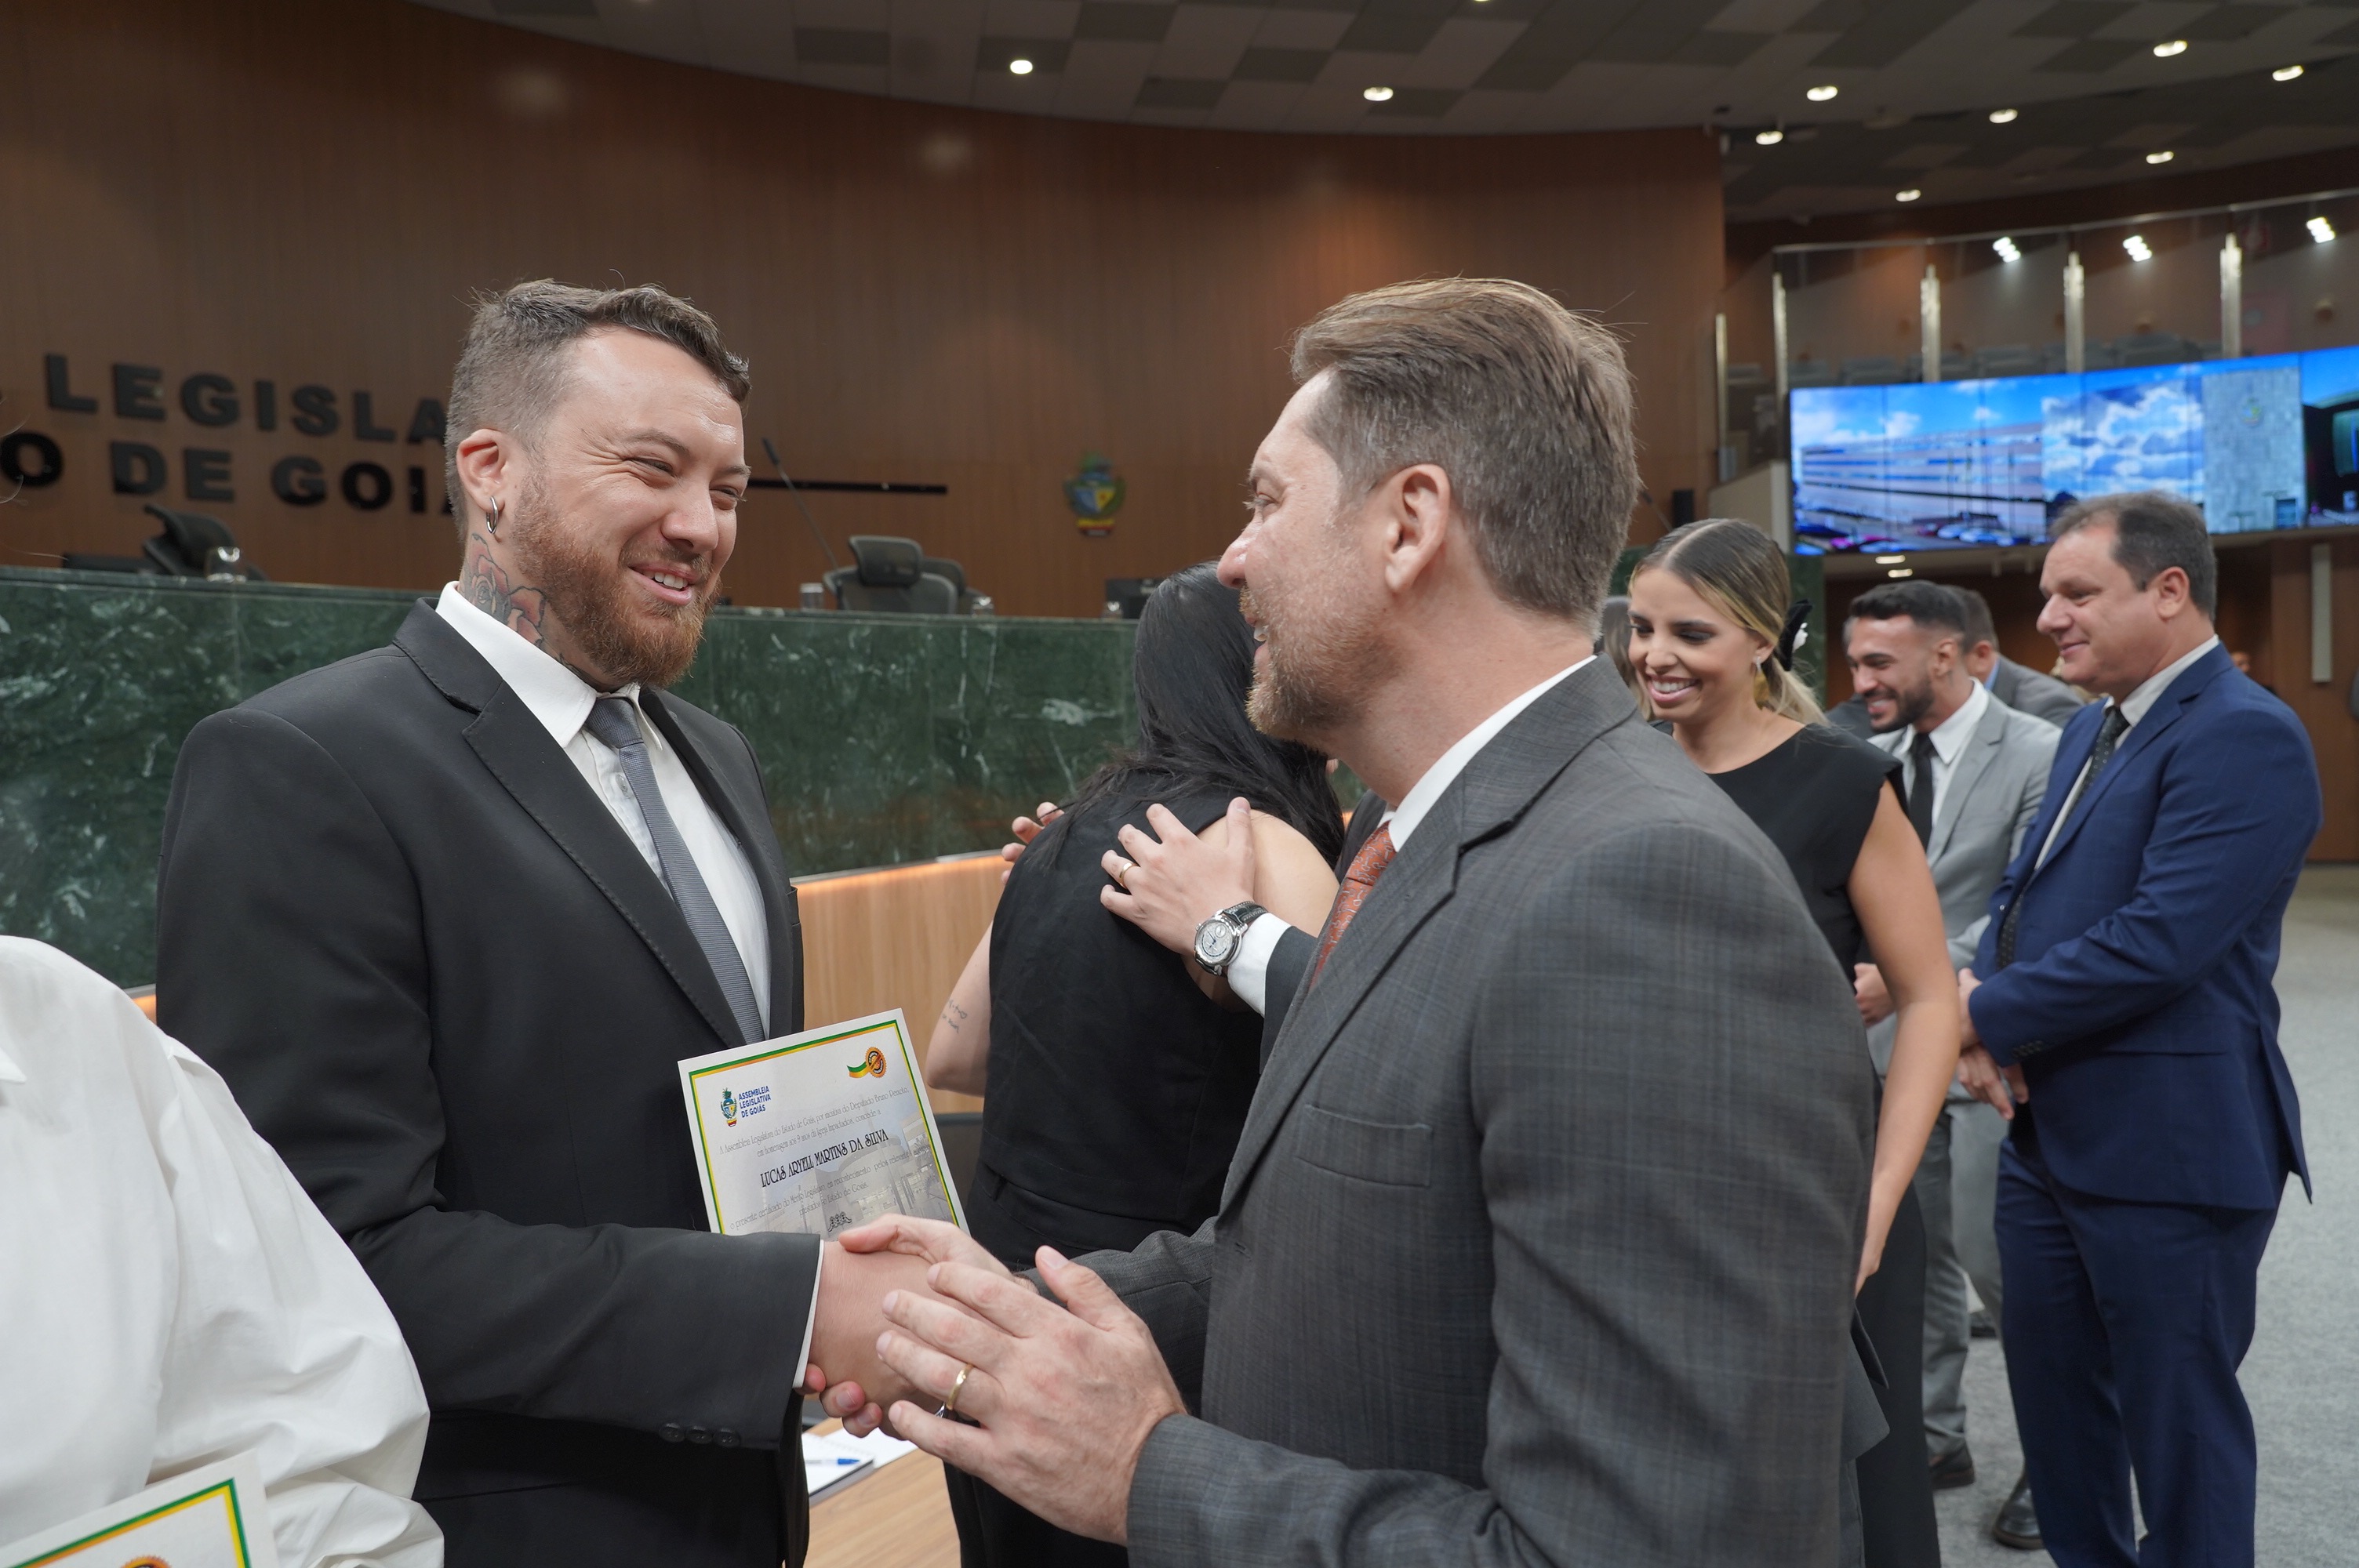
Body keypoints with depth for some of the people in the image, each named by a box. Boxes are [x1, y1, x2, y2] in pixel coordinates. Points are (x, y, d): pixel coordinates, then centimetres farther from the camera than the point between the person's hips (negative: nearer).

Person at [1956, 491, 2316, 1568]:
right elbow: (2024, 888, 14)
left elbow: (2158, 941, -26)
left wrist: (1986, 1014, -17)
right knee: (2051, 1389, 20)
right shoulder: (2092, 728, 13)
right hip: (2049, 1128, 9)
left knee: (2176, 1417, 8)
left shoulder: (2243, 736, -17)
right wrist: (1983, 987, -6)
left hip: (2168, 1150, -9)